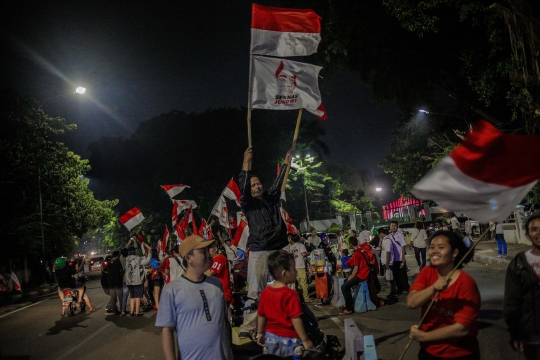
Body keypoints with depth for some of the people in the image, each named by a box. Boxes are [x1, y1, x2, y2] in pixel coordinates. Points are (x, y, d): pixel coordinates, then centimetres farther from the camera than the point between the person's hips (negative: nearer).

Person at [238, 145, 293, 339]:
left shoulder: (271, 198, 16)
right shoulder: (248, 204, 2)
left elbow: (279, 182, 22)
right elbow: (243, 187, -12)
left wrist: (286, 162, 24)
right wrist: (246, 163, -19)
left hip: (277, 250, 5)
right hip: (258, 252, -5)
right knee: (255, 290, -7)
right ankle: (248, 326, -5)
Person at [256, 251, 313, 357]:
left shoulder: (265, 292, -2)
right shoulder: (290, 294, -21)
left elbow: (261, 315, 6)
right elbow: (295, 319, -23)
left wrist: (260, 333, 19)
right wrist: (305, 340, -17)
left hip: (271, 337, 6)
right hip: (288, 339, -6)